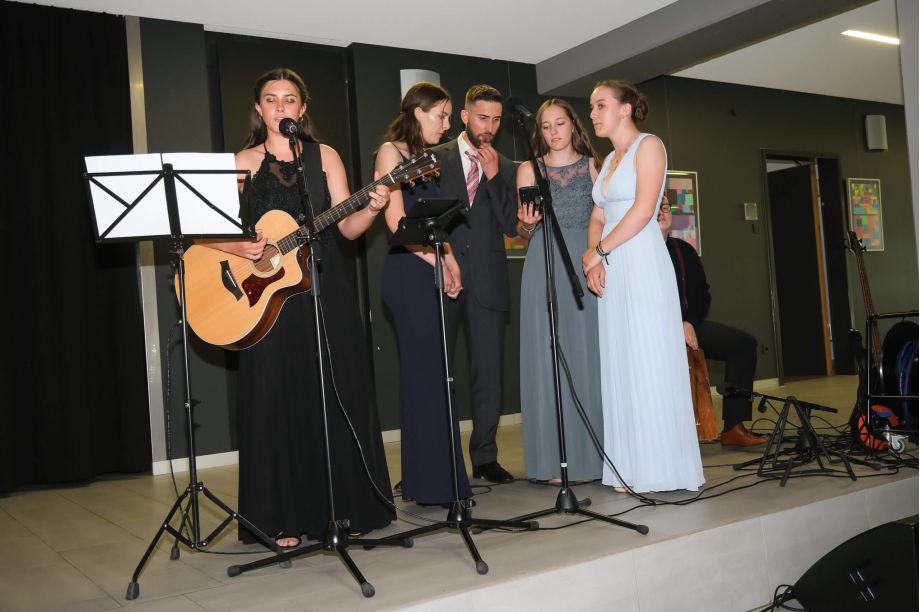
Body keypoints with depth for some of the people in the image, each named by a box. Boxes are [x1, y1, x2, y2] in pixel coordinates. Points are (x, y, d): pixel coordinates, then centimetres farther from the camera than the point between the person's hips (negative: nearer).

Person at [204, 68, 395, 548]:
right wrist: (236, 246, -19)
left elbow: (346, 227, 1)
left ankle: (345, 508, 14)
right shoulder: (243, 163, 6)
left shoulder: (325, 157, 9)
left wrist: (373, 209, -18)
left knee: (337, 396, 3)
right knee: (278, 401, 0)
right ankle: (284, 518, 9)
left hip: (327, 293, 1)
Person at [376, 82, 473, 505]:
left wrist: (450, 260, 3)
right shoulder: (391, 150, -1)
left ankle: (435, 478, 13)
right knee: (425, 372, -8)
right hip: (409, 271, -8)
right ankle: (431, 482, -1)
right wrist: (436, 260, -9)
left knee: (435, 374, 7)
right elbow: (397, 220, -10)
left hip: (434, 273, 8)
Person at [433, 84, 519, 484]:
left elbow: (511, 226, 2)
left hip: (488, 282, 2)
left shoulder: (505, 169, 12)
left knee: (489, 374, 4)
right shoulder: (435, 158, 7)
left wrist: (492, 177, -6)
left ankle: (485, 457, 15)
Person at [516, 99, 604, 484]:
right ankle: (554, 460, 1)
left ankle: (593, 453, 8)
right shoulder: (529, 170, 12)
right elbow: (524, 235, 10)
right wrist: (527, 224, -11)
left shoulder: (592, 165, 13)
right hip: (545, 268, 0)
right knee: (548, 356, -3)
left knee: (590, 355, -1)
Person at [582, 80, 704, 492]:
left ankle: (659, 469, 0)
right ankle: (629, 469, 10)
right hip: (611, 272, 8)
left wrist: (599, 250, -9)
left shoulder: (648, 145, -1)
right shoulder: (608, 160, 21)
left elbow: (643, 209, -13)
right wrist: (594, 258, -4)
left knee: (649, 363, -6)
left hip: (643, 265, -8)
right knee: (619, 365, 5)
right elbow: (598, 217, 14)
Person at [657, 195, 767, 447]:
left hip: (684, 324, 7)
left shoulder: (683, 251, 13)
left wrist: (689, 323, -4)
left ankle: (733, 427, -8)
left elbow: (701, 295, 16)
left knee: (743, 343, -7)